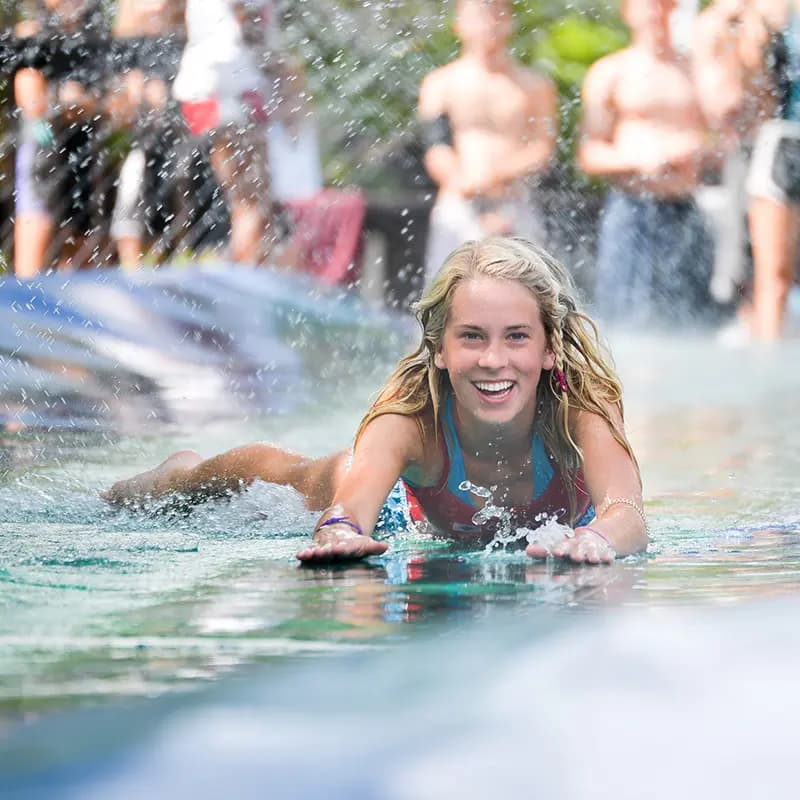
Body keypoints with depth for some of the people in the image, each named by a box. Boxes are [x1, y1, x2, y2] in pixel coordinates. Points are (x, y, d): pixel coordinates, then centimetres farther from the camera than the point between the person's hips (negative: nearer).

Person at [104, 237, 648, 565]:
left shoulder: (584, 405, -45)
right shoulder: (409, 414, -44)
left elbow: (629, 515, -61)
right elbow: (350, 506, -59)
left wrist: (593, 541, -85)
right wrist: (340, 534, -85)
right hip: (416, 508, -1)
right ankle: (182, 475, 60)